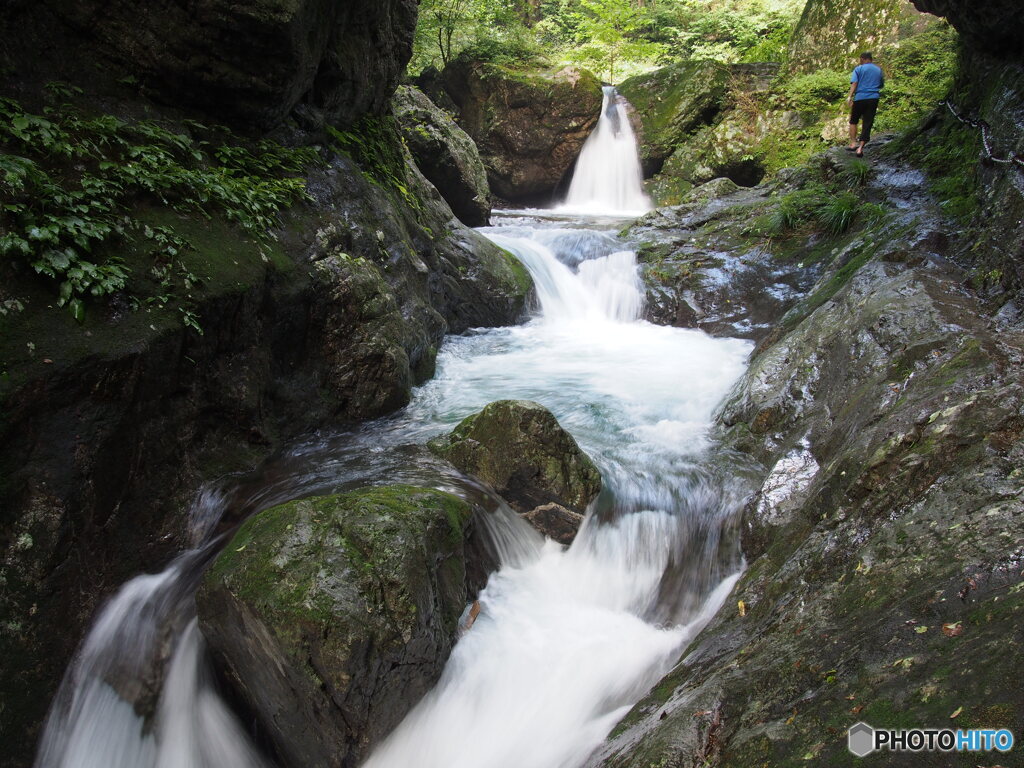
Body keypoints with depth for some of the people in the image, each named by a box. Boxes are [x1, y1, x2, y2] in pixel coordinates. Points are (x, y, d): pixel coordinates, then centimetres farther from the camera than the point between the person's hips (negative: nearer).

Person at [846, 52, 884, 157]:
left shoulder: (859, 69, 2)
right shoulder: (879, 70, 15)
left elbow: (854, 83, -11)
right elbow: (882, 85, 22)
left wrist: (850, 97, -17)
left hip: (860, 98, -3)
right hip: (874, 99, 3)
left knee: (853, 121, 14)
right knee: (868, 124, 1)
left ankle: (853, 143, 1)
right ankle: (860, 148, -6)